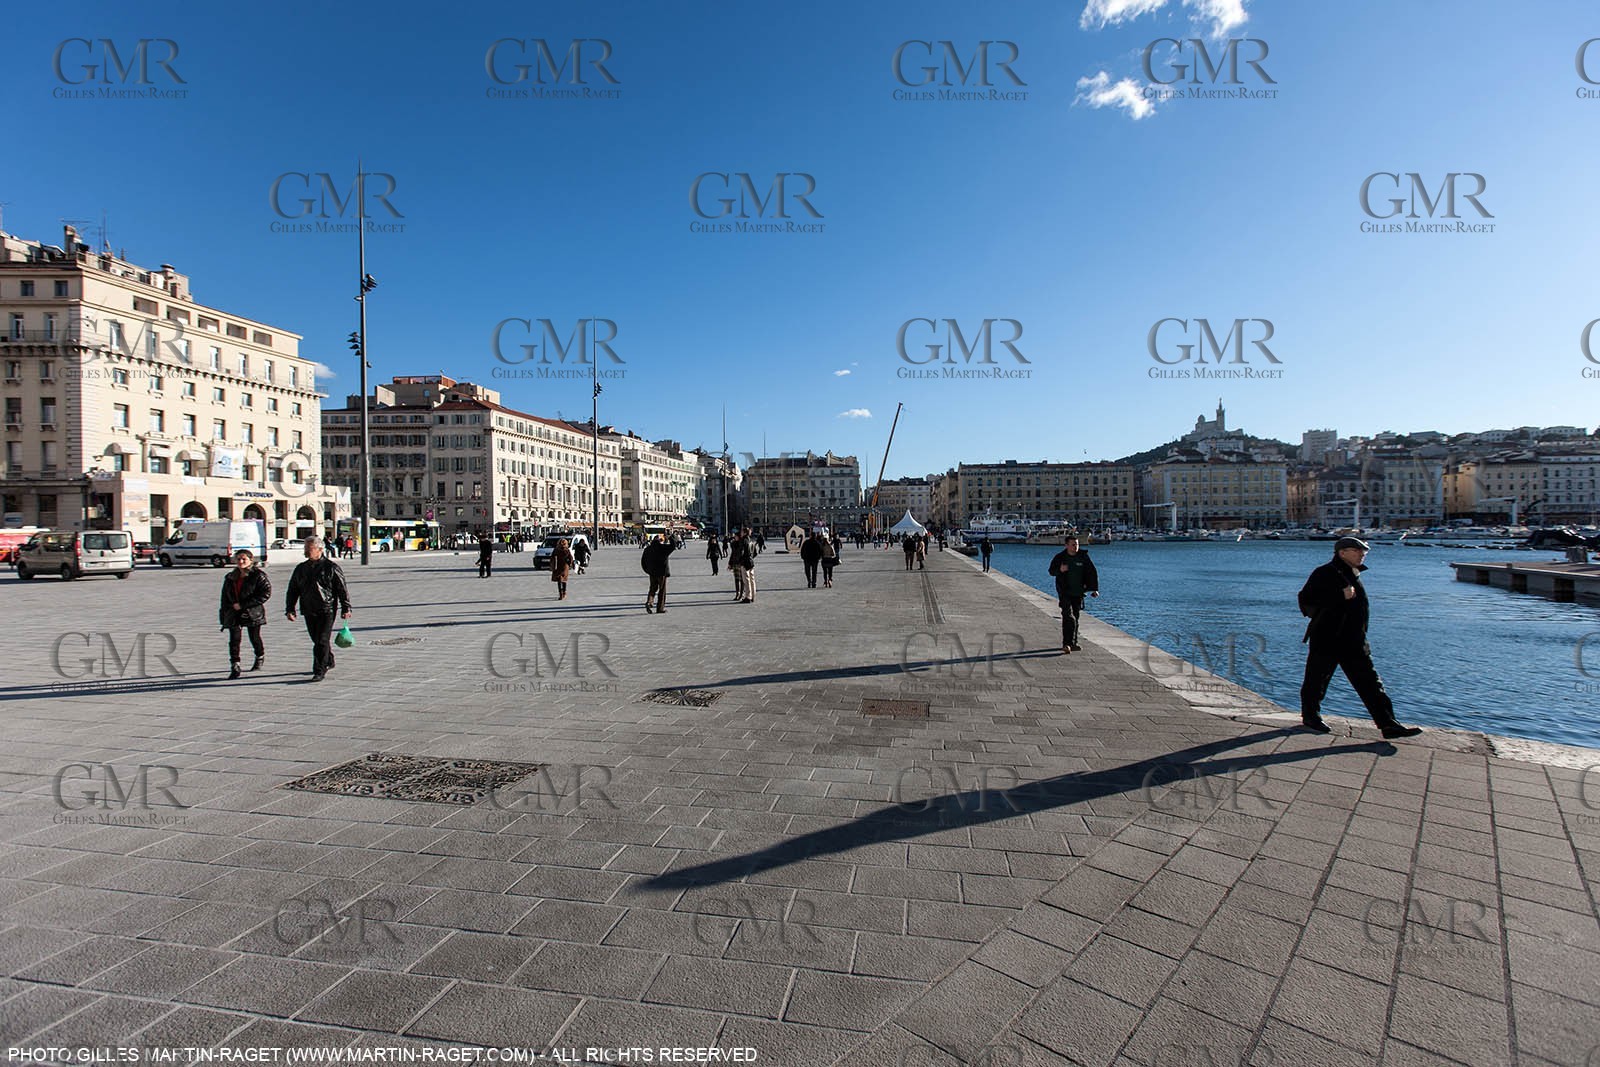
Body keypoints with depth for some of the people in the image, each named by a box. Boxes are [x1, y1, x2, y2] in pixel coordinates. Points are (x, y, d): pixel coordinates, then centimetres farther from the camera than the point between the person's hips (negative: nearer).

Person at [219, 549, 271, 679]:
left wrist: (243, 604, -18)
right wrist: (223, 615, 13)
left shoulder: (258, 575, -7)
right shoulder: (230, 578, 12)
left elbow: (266, 593, -16)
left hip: (253, 614, -4)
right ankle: (235, 666, -5)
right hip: (234, 614, 4)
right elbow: (225, 598, 19)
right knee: (234, 639, -7)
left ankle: (260, 657, 35)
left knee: (254, 637, 9)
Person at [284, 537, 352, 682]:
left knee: (322, 641, -9)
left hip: (327, 611, -6)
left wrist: (346, 608, -5)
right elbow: (293, 591, 15)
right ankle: (328, 662, 33)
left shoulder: (331, 567, -4)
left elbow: (342, 589, -3)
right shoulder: (301, 569, 11)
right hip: (309, 611, 6)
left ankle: (320, 671, -6)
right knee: (317, 640, 14)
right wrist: (290, 609, 7)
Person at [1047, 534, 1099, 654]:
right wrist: (1060, 570, -17)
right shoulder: (1060, 557, -4)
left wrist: (1094, 589, -1)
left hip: (1078, 593, 3)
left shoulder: (1083, 557, 1)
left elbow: (1092, 573, 5)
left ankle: (1073, 643, 22)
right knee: (1069, 617, -15)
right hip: (1064, 592, -3)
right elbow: (1051, 571, 6)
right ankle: (1067, 644, -17)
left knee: (1075, 617, 10)